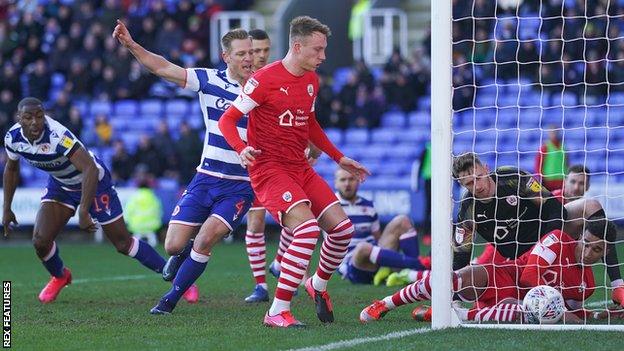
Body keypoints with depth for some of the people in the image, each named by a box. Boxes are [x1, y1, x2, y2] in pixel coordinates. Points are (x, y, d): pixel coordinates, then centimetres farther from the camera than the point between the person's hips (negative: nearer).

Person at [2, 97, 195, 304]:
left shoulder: (57, 136, -37)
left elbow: (90, 169, -42)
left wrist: (83, 212, -44)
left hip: (93, 180, -5)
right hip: (60, 184, 5)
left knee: (123, 244, -2)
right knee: (40, 240, -11)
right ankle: (59, 277, 21)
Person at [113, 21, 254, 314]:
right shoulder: (210, 80, -2)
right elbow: (163, 68, -6)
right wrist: (131, 45, -17)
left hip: (241, 187, -2)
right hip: (206, 178, 2)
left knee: (205, 240, -18)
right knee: (174, 245, -3)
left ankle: (171, 300, 1)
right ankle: (184, 255, 36)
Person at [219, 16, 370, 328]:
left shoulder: (311, 80, 11)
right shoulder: (264, 79, -13)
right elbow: (226, 120, -10)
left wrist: (339, 158, 25)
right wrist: (241, 149, -28)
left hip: (300, 168, 8)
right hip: (269, 168, -8)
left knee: (342, 228, -1)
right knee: (307, 227, -26)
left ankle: (319, 285, 29)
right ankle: (277, 312, -20)